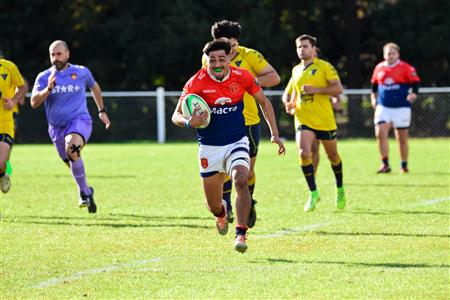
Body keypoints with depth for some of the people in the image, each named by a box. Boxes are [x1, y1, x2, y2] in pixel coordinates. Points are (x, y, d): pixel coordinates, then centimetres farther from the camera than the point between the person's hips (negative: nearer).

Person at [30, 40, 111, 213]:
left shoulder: (81, 72, 2)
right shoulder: (44, 77, 1)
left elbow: (94, 87, 23)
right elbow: (34, 103, -10)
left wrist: (102, 111, 24)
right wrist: (48, 89, -26)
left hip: (79, 120, -4)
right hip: (57, 127, 4)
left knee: (72, 148, -34)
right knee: (74, 166, 12)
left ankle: (83, 192, -23)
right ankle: (87, 192, 39)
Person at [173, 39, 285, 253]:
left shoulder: (242, 77, -9)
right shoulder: (196, 83, -14)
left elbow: (264, 102, 7)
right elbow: (176, 115, -10)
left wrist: (274, 133, 2)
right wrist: (189, 122, -34)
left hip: (237, 142, 0)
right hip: (209, 147, 0)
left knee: (241, 181, -29)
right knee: (213, 207, 8)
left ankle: (241, 234, -24)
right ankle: (222, 213, 46)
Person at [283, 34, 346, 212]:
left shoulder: (324, 67, -4)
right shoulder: (296, 71, 12)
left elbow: (338, 88, -10)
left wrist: (315, 90, -19)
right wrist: (292, 105, 6)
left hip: (325, 120, -3)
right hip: (303, 120, 3)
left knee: (332, 155, 10)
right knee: (303, 153, -19)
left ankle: (340, 189, 35)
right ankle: (313, 193, -8)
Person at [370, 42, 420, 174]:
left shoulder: (405, 68, -5)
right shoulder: (379, 68, 7)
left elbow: (415, 82, -5)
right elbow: (374, 84, 22)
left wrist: (413, 93, -21)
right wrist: (373, 96, 14)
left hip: (401, 107, -3)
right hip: (383, 107, 3)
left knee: (402, 138, 6)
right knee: (380, 133, -14)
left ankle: (404, 165, 22)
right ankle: (385, 164, -8)